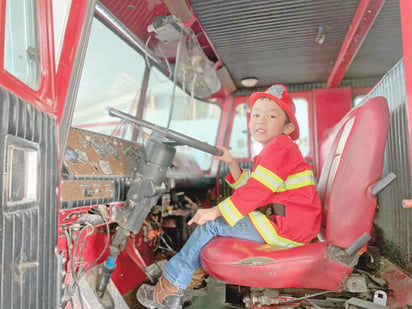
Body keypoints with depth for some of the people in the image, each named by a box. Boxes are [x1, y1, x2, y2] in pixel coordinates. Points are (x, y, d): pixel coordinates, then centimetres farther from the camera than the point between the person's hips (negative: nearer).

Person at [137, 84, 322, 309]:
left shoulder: (279, 146, -13)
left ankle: (170, 288, 6)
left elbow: (258, 190, -22)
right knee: (220, 218, 14)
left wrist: (217, 210, -19)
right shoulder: (273, 152, 18)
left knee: (211, 224, -10)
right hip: (281, 221, 10)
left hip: (287, 226, -10)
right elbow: (252, 189, 15)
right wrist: (231, 164, 5)